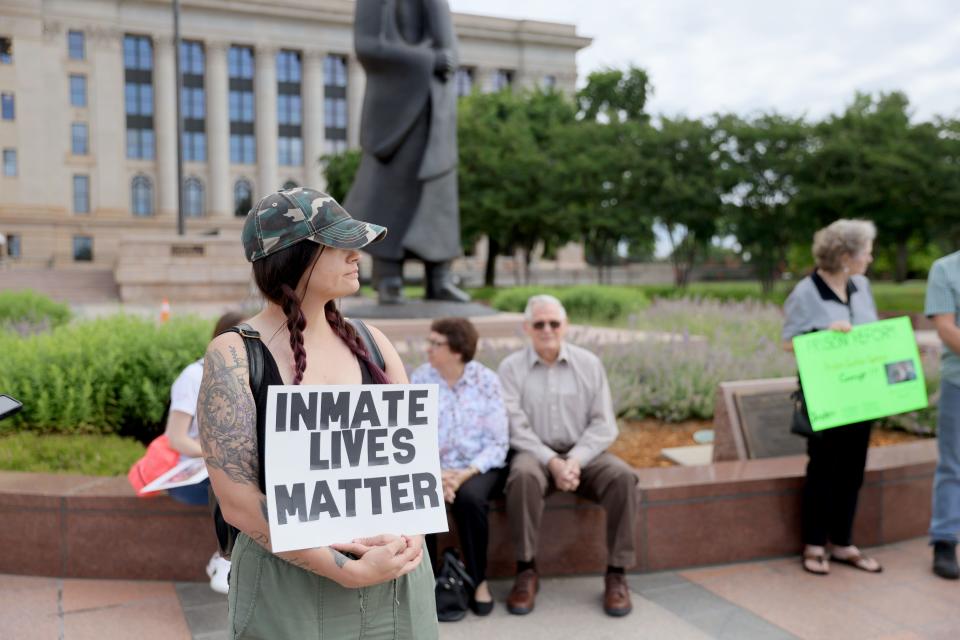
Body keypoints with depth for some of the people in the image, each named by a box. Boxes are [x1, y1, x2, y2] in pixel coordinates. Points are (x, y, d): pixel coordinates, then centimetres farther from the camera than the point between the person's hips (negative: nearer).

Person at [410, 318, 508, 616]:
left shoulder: (486, 380, -6)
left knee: (469, 498, -33)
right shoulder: (419, 379, -1)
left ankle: (478, 580, -10)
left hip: (478, 468, -1)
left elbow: (497, 443, -7)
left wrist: (467, 473, -21)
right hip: (432, 467, 2)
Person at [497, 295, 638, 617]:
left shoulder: (589, 364, 5)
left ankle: (616, 573, -15)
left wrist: (575, 460, -15)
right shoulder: (511, 367, 1)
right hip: (534, 453, -2)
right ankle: (526, 571, -20)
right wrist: (552, 462, -20)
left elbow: (603, 424, 1)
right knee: (523, 476, -35)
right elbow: (516, 427, -7)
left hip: (583, 452, 2)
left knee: (623, 476, -26)